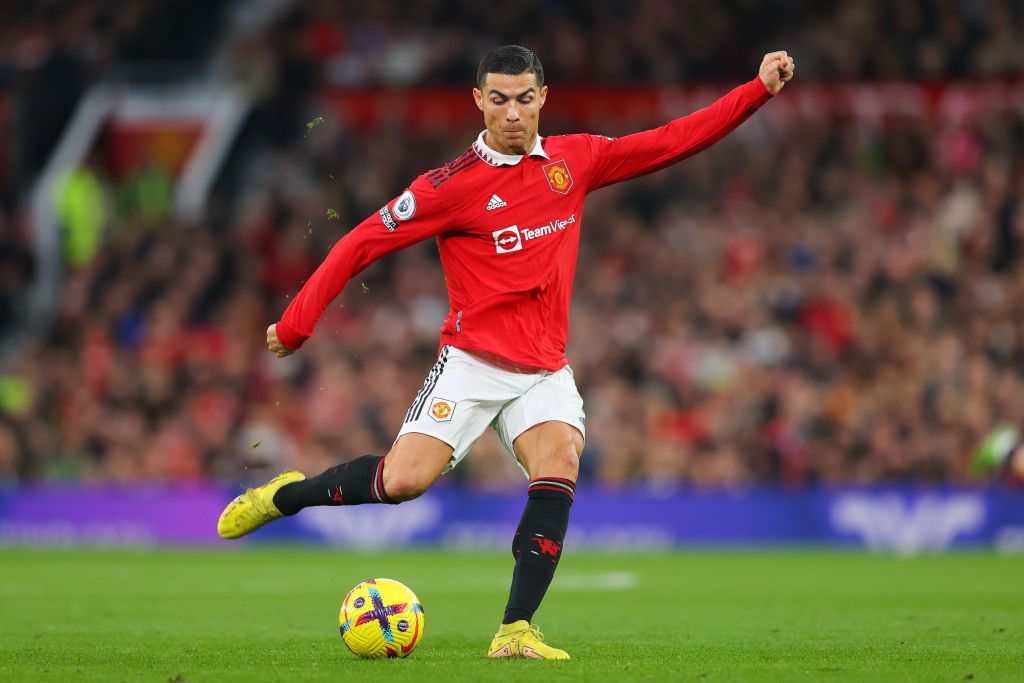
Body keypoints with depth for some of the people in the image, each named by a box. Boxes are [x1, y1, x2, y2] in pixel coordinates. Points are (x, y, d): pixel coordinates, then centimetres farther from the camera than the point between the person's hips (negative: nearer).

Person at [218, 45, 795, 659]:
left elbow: (672, 141, 11)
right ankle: (281, 497, 9)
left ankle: (515, 633, -23)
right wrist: (295, 325, -6)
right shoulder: (454, 185, -7)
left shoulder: (575, 160, 7)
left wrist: (759, 89, 5)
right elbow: (363, 242, -4)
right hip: (473, 361, -3)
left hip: (547, 371, 4)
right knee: (405, 480, -18)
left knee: (560, 467, -23)